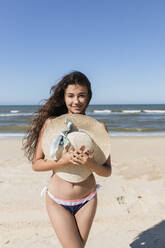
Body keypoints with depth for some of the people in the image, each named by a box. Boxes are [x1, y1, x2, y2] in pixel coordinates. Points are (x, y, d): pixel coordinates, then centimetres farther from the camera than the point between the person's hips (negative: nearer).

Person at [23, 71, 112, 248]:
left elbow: (107, 171, -4)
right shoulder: (51, 123, -10)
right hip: (57, 201, -2)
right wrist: (62, 162, -25)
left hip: (87, 200, 2)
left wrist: (90, 164, -25)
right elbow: (36, 164, -8)